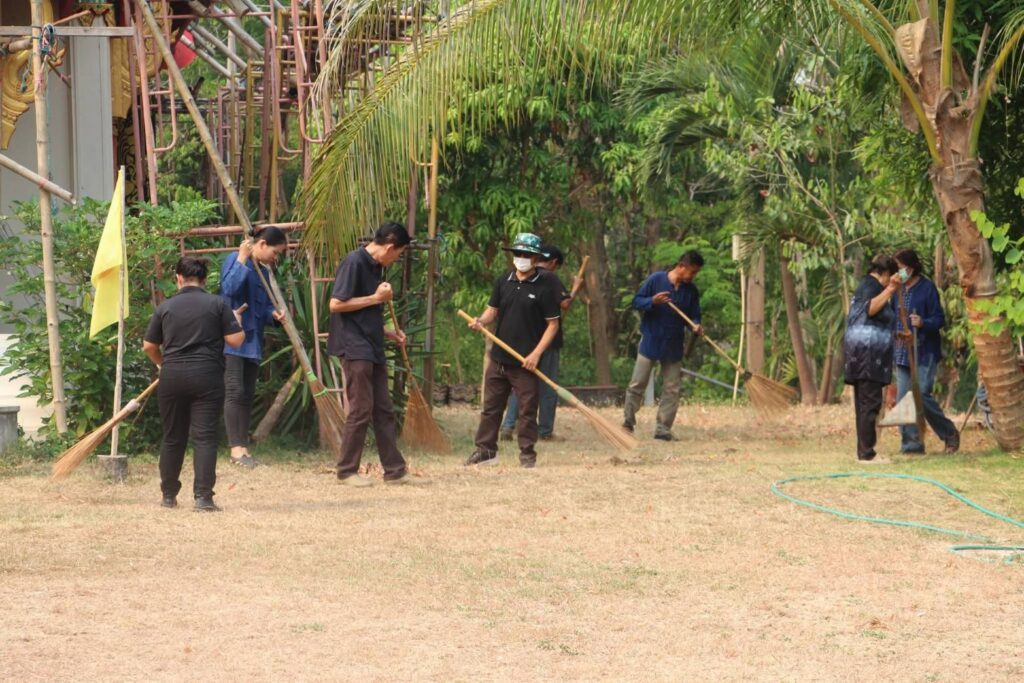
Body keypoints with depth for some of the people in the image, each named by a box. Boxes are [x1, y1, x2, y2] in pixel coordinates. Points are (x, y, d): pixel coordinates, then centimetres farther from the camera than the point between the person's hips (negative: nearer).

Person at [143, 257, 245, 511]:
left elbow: (149, 346, 10)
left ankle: (169, 495, 23)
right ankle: (203, 497, -12)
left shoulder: (165, 307, 6)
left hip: (172, 376, 2)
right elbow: (236, 340, -3)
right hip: (207, 376, -2)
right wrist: (237, 321, 18)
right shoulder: (217, 304, -1)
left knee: (172, 437, 14)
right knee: (205, 437, -3)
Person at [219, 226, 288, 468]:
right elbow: (230, 288, -22)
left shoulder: (263, 271, 16)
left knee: (247, 394, 7)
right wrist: (242, 260, -18)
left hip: (252, 340, 8)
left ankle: (243, 448, 10)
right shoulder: (235, 260, -6)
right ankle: (236, 448, -13)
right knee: (235, 391, -12)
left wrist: (273, 314, 0)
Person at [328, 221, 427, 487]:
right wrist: (376, 298, -14)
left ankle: (395, 470, 13)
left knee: (384, 410, 10)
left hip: (373, 349, 9)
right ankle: (347, 470, 2)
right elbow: (336, 304, -18)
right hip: (355, 348, -9)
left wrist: (388, 333, 15)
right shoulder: (354, 262, -12)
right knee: (361, 410, -6)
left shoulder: (376, 267, 15)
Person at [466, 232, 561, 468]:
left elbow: (552, 323, -6)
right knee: (491, 406, 10)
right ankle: (486, 449, 18)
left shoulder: (545, 285, -6)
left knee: (527, 409, 2)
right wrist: (481, 321, -10)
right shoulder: (503, 281, 8)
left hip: (526, 362, -5)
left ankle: (527, 453, 11)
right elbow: (493, 310, 14)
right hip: (499, 357, 5)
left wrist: (536, 354, -14)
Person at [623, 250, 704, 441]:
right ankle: (627, 423, 10)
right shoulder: (655, 280, -8)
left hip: (674, 346, 3)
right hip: (650, 342, -3)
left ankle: (663, 429, 8)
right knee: (637, 385, 0)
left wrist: (696, 326, -15)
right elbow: (637, 302, -6)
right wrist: (652, 301, -25)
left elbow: (694, 316, 8)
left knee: (671, 389, 2)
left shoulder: (691, 291, 2)